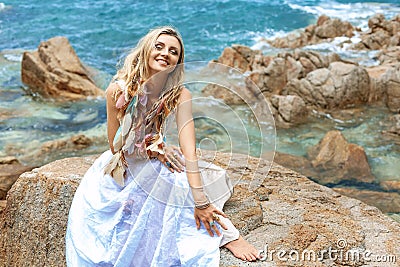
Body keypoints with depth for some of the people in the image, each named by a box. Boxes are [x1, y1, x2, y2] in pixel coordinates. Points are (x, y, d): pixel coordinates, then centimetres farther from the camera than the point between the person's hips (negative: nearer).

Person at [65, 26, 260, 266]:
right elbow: (115, 146, -13)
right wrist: (155, 147, -20)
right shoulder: (119, 90, -21)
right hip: (122, 164, 1)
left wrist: (200, 200, -40)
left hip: (157, 162, -1)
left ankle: (227, 235, -18)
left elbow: (188, 149, -31)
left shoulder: (180, 95, -20)